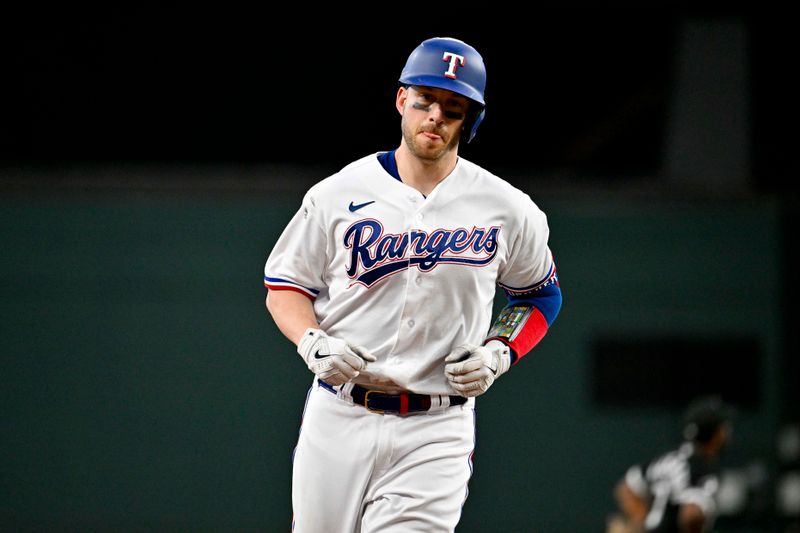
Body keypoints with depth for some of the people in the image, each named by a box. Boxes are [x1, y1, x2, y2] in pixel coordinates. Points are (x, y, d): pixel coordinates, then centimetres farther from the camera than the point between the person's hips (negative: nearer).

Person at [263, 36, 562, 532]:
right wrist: (314, 343, -11)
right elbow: (284, 285, 9)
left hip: (436, 432, -1)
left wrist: (497, 354, -2)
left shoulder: (509, 211, 3)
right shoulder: (338, 195, 2)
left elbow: (540, 295, 17)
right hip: (338, 417, 1)